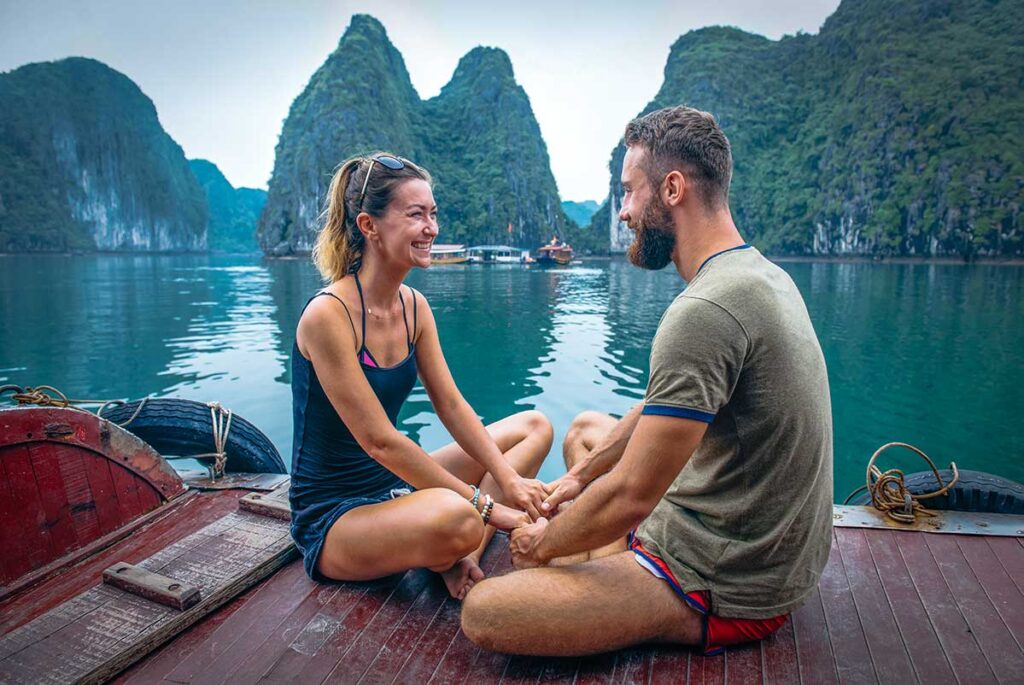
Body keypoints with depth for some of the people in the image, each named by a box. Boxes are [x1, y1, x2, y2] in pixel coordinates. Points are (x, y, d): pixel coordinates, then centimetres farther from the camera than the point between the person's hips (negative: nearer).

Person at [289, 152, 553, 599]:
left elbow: (451, 405, 2)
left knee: (535, 427, 6)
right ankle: (445, 553, -2)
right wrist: (483, 504, -21)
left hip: (396, 485, 8)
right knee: (454, 517, -39)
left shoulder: (414, 306, 2)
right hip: (332, 516, -8)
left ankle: (462, 557, -10)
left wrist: (509, 480, -10)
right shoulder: (328, 314, -22)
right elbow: (380, 441, -24)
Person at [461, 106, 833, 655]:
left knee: (482, 612, -19)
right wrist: (581, 475, 15)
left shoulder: (704, 311, -29)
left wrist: (542, 544, -6)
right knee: (585, 429, 23)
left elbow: (628, 497, -26)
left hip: (730, 589, -10)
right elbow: (664, 407, 15)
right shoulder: (761, 274, 6)